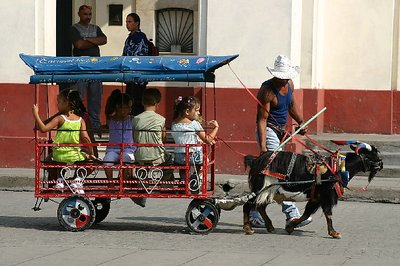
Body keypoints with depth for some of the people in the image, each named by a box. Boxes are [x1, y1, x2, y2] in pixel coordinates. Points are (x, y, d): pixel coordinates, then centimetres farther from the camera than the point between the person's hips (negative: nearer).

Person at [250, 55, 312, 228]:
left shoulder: (289, 84, 7)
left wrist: (301, 122, 10)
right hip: (268, 131, -9)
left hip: (279, 131, 9)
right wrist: (262, 146, -28)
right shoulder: (267, 90, -18)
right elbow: (262, 119, -21)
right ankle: (292, 214, -17)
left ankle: (253, 215, 15)